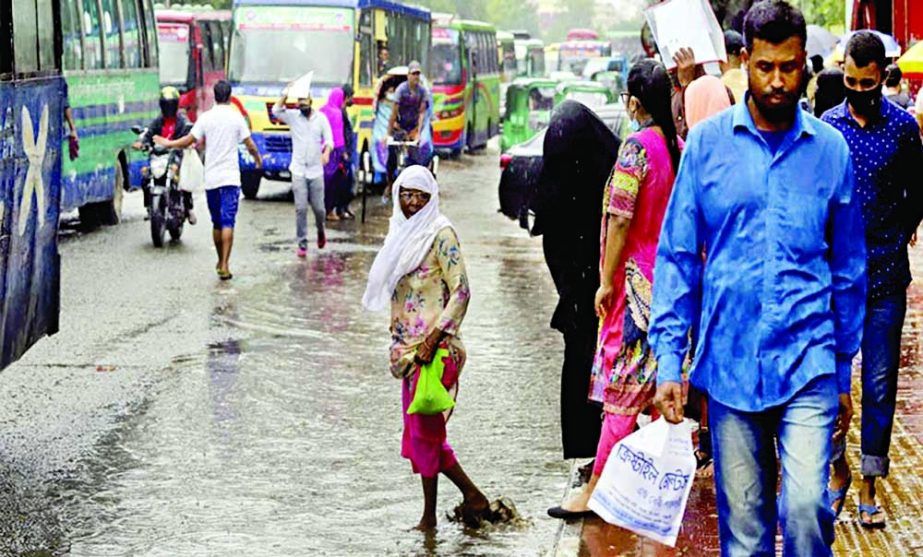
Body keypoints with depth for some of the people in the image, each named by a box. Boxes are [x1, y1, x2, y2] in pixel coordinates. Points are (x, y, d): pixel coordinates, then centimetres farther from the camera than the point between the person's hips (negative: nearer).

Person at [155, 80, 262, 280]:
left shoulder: (206, 118, -1)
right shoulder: (236, 118, -3)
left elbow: (188, 141, -1)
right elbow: (250, 145, 1)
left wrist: (168, 143, 17)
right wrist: (258, 159, 21)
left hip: (211, 178, 2)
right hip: (230, 177, -2)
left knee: (216, 223, 15)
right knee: (228, 223, -7)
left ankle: (221, 261, 29)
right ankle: (224, 265, -16)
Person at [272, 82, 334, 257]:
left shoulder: (321, 118, 2)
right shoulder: (293, 116, 2)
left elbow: (329, 139, 0)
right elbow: (276, 111, -14)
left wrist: (326, 152, -19)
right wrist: (286, 94, -23)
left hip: (316, 171, 0)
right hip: (298, 171, 0)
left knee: (319, 208, 4)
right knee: (301, 208, -6)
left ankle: (321, 230, 35)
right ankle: (302, 244, 0)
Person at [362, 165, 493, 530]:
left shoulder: (440, 234, -9)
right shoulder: (403, 233, 15)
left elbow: (461, 291, -15)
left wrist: (435, 338, -20)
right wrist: (398, 342, 17)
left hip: (433, 348, -8)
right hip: (409, 346, 8)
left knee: (423, 429, -6)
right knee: (421, 430, 8)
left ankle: (430, 516, 4)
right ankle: (472, 496, 15)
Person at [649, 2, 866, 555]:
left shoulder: (830, 148, 4)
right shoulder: (708, 142, 2)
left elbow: (849, 267, 11)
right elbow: (678, 255, 4)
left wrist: (844, 373, 12)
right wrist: (670, 359, -3)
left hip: (808, 363, 0)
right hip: (728, 361, 0)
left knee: (806, 506, -16)